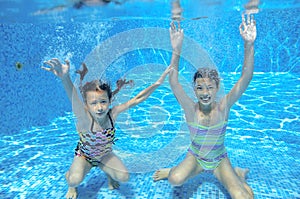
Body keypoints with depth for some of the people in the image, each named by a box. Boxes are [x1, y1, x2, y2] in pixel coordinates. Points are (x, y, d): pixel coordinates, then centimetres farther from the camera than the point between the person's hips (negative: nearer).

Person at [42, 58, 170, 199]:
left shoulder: (112, 113, -25)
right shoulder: (85, 120, -36)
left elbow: (136, 100, -24)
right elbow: (75, 100, -57)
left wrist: (158, 83, -30)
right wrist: (65, 78, -78)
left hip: (104, 154, 3)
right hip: (84, 155, -2)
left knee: (124, 177, -15)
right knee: (75, 180, -28)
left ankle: (106, 170, 18)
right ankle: (70, 180, 9)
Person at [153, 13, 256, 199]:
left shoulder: (223, 107, -18)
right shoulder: (191, 109, -19)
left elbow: (246, 79, -27)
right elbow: (173, 83, -31)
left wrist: (249, 45, -39)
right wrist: (176, 51, -43)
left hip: (220, 159, 1)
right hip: (195, 156, 0)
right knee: (175, 180, -28)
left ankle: (237, 174, 15)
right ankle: (176, 170, 9)